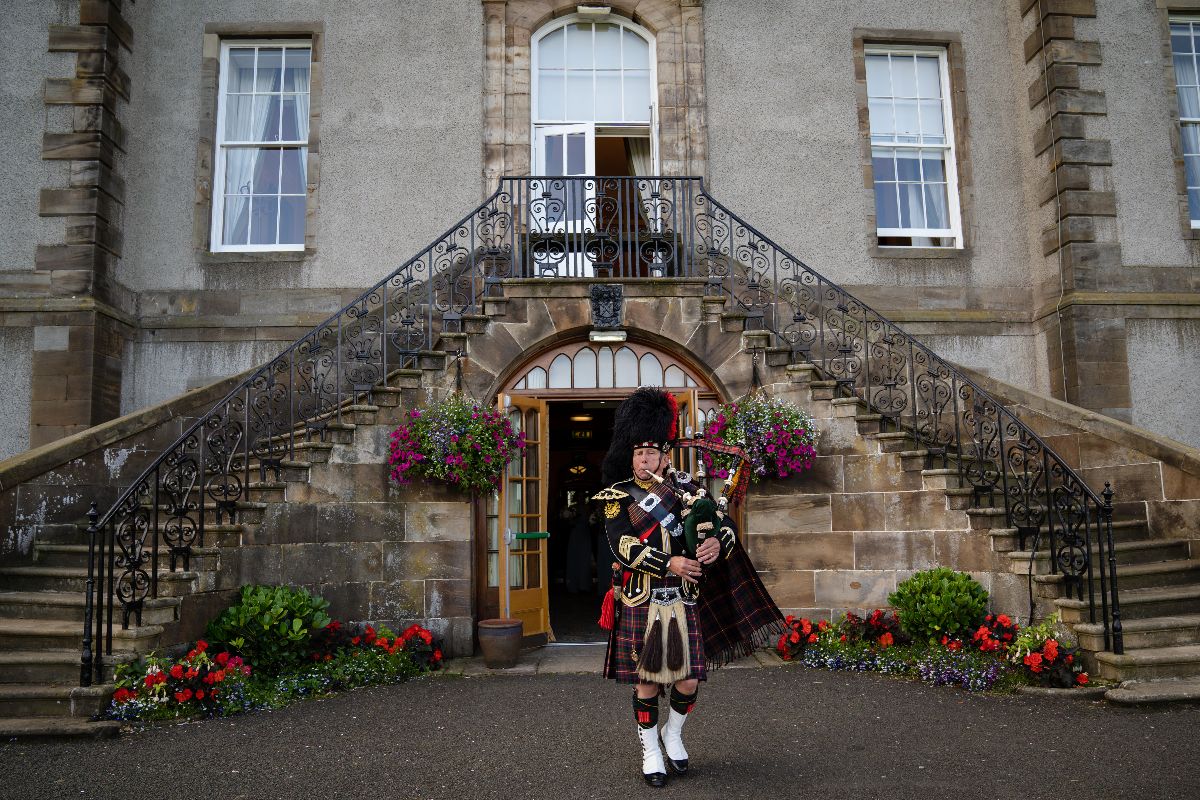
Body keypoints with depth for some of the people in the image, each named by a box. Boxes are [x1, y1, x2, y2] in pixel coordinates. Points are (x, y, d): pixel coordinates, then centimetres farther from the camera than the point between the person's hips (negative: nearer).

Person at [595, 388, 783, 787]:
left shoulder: (685, 489, 6)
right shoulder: (617, 497, -2)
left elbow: (726, 524, 1)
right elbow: (623, 547, -15)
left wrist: (717, 541, -23)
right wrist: (670, 563, -25)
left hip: (684, 603, 2)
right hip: (641, 605, -2)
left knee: (689, 681, 5)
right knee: (647, 681, 6)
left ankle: (673, 734, 34)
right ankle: (650, 750, 26)